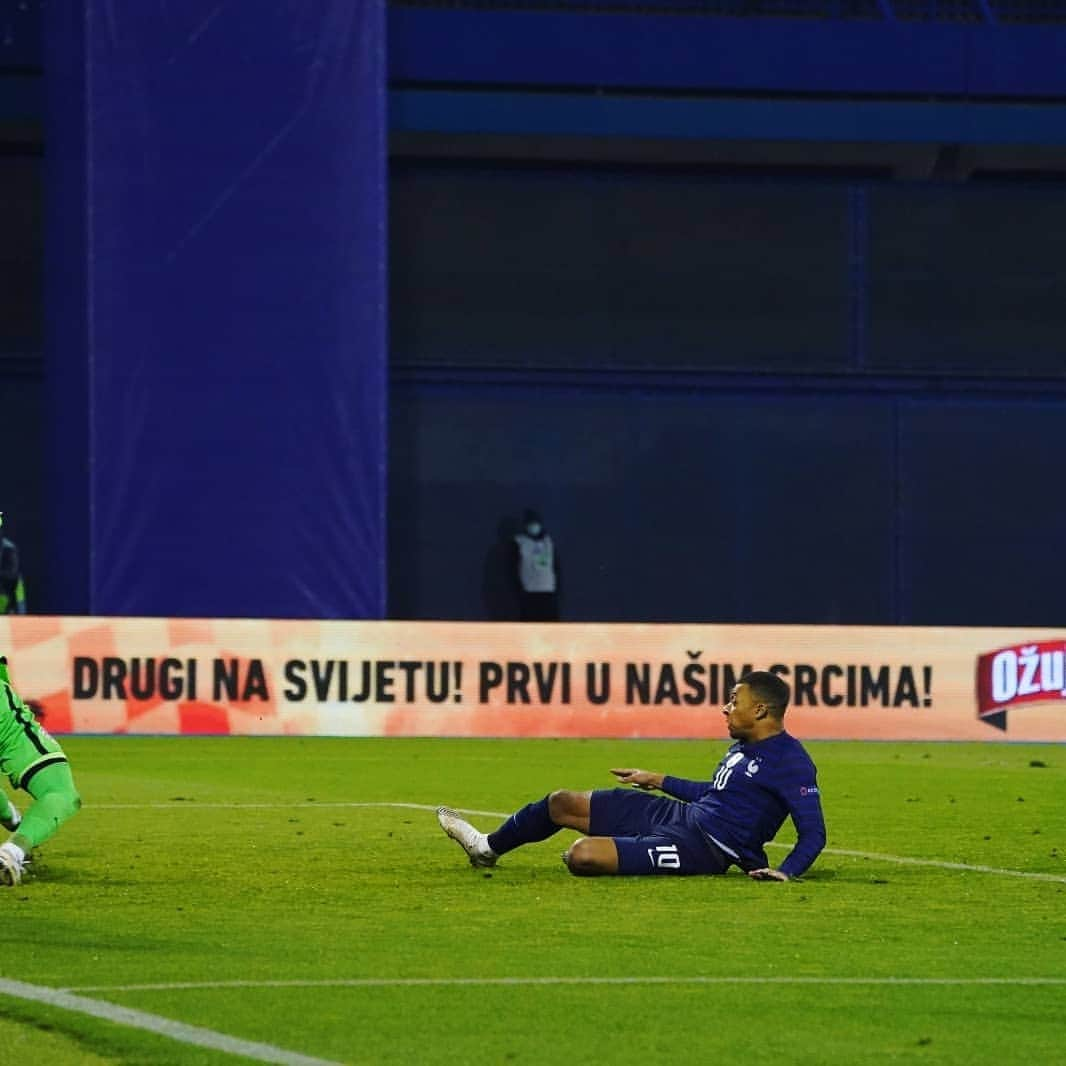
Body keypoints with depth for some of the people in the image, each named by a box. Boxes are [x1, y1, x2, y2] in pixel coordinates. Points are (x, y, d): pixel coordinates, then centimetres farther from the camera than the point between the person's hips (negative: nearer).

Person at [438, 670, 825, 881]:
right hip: (683, 815, 10)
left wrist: (786, 872, -35)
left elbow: (814, 833, -20)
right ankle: (488, 847, 39)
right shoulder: (744, 747, 13)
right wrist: (659, 781, 36)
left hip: (704, 847, -10)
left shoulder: (791, 763, -17)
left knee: (582, 855, -27)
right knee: (562, 803, 15)